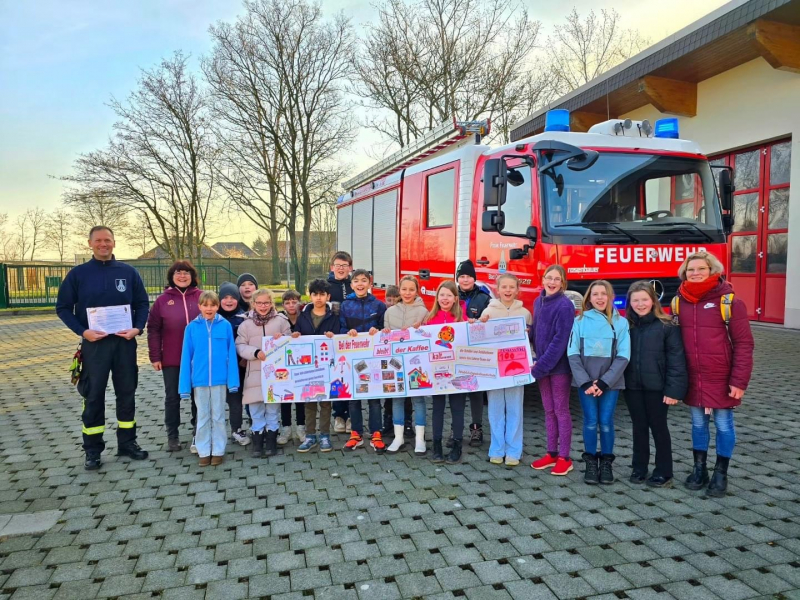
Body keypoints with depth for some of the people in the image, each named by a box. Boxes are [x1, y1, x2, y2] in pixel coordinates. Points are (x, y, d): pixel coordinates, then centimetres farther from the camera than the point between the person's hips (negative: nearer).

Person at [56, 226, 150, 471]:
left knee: (127, 393, 9)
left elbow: (143, 304, 7)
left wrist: (137, 328, -9)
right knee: (93, 396, 5)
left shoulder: (129, 272, 3)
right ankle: (92, 451, 15)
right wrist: (82, 331, -12)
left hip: (125, 343, 2)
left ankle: (127, 443, 22)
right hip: (94, 343, -1)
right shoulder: (78, 273, 0)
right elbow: (63, 308, 2)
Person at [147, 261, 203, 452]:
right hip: (171, 359, 0)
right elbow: (153, 329, 1)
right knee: (172, 397, 9)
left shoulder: (202, 297, 0)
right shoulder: (163, 300, 2)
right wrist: (155, 357, -4)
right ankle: (172, 435, 22)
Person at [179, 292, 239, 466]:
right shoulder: (191, 327, -3)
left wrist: (233, 380, -7)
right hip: (199, 380, 1)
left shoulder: (226, 326, -5)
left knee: (218, 416, 11)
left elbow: (231, 354, -3)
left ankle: (218, 451, 21)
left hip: (219, 379, -1)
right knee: (202, 417, 12)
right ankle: (204, 451, 23)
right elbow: (186, 357, 0)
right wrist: (185, 385, -2)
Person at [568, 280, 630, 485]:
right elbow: (573, 354, -1)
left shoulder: (621, 323, 2)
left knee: (606, 422, 2)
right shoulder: (580, 321, 2)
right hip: (585, 381, 0)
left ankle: (606, 463, 19)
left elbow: (623, 356, -3)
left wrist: (604, 382, -11)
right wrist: (585, 381, -10)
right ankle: (590, 462, 16)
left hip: (611, 381, 0)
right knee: (590, 421, 2)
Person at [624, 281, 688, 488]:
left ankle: (664, 472, 20)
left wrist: (674, 389, -14)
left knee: (658, 428, 8)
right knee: (639, 427, 14)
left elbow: (676, 359, -10)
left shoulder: (666, 326, -8)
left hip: (656, 387, -3)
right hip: (632, 387, 3)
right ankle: (639, 468, 26)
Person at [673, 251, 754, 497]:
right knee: (698, 424, 15)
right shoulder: (678, 302, 3)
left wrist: (739, 380, -13)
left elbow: (743, 344, -9)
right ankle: (699, 469, 29)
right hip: (692, 378, 4)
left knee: (723, 425, 8)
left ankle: (720, 474, 24)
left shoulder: (729, 301, -9)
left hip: (721, 378, -3)